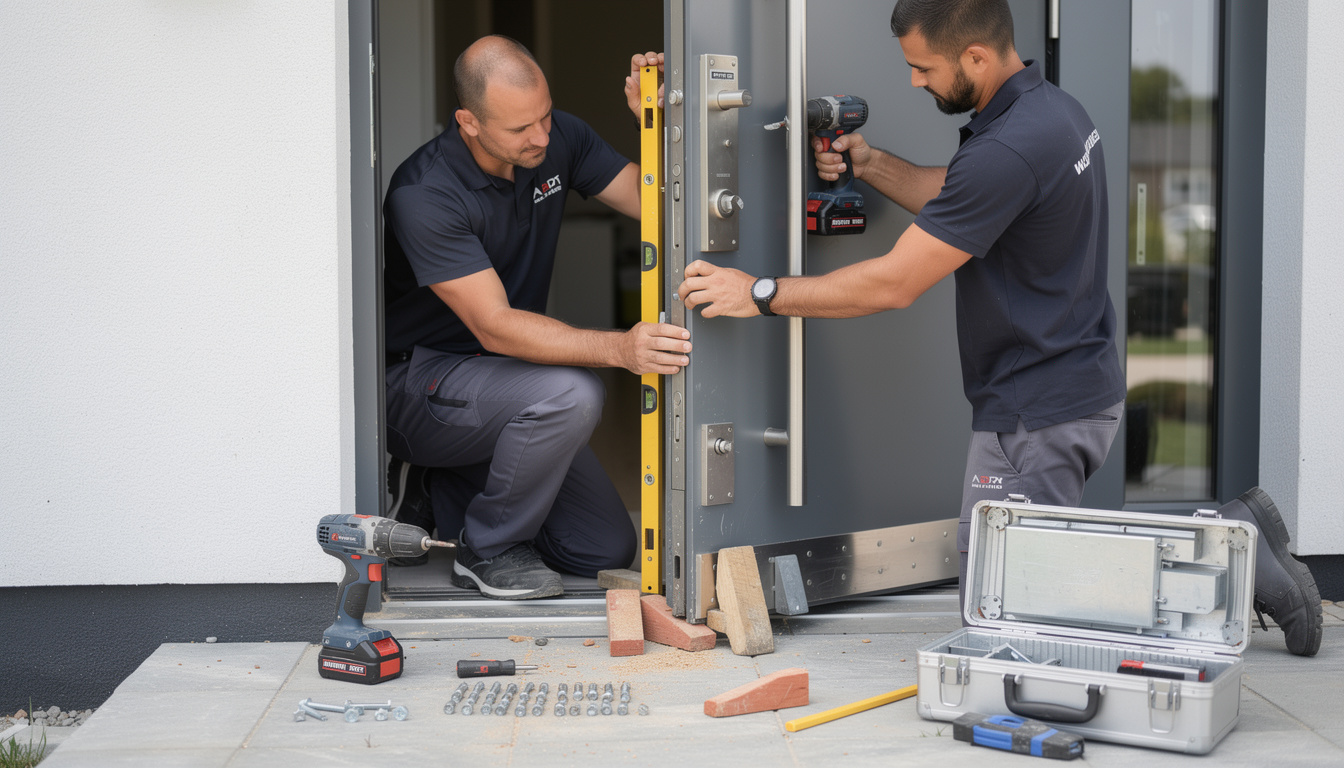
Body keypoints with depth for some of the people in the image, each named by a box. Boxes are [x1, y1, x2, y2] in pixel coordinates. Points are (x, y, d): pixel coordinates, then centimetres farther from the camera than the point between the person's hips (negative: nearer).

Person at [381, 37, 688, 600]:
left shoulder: (557, 140, -6)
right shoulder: (424, 195, -27)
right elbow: (493, 326, -32)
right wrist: (619, 349, -43)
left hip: (503, 381, 7)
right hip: (416, 381, -7)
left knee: (607, 550, 2)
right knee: (571, 394, -36)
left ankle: (443, 494, 20)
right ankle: (487, 551, -12)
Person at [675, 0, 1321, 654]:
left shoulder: (1008, 149, -26)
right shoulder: (1055, 107, 6)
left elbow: (893, 284, -22)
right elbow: (957, 201, 21)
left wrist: (761, 293, -14)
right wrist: (870, 165, 6)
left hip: (1037, 414, -10)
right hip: (1085, 386, 10)